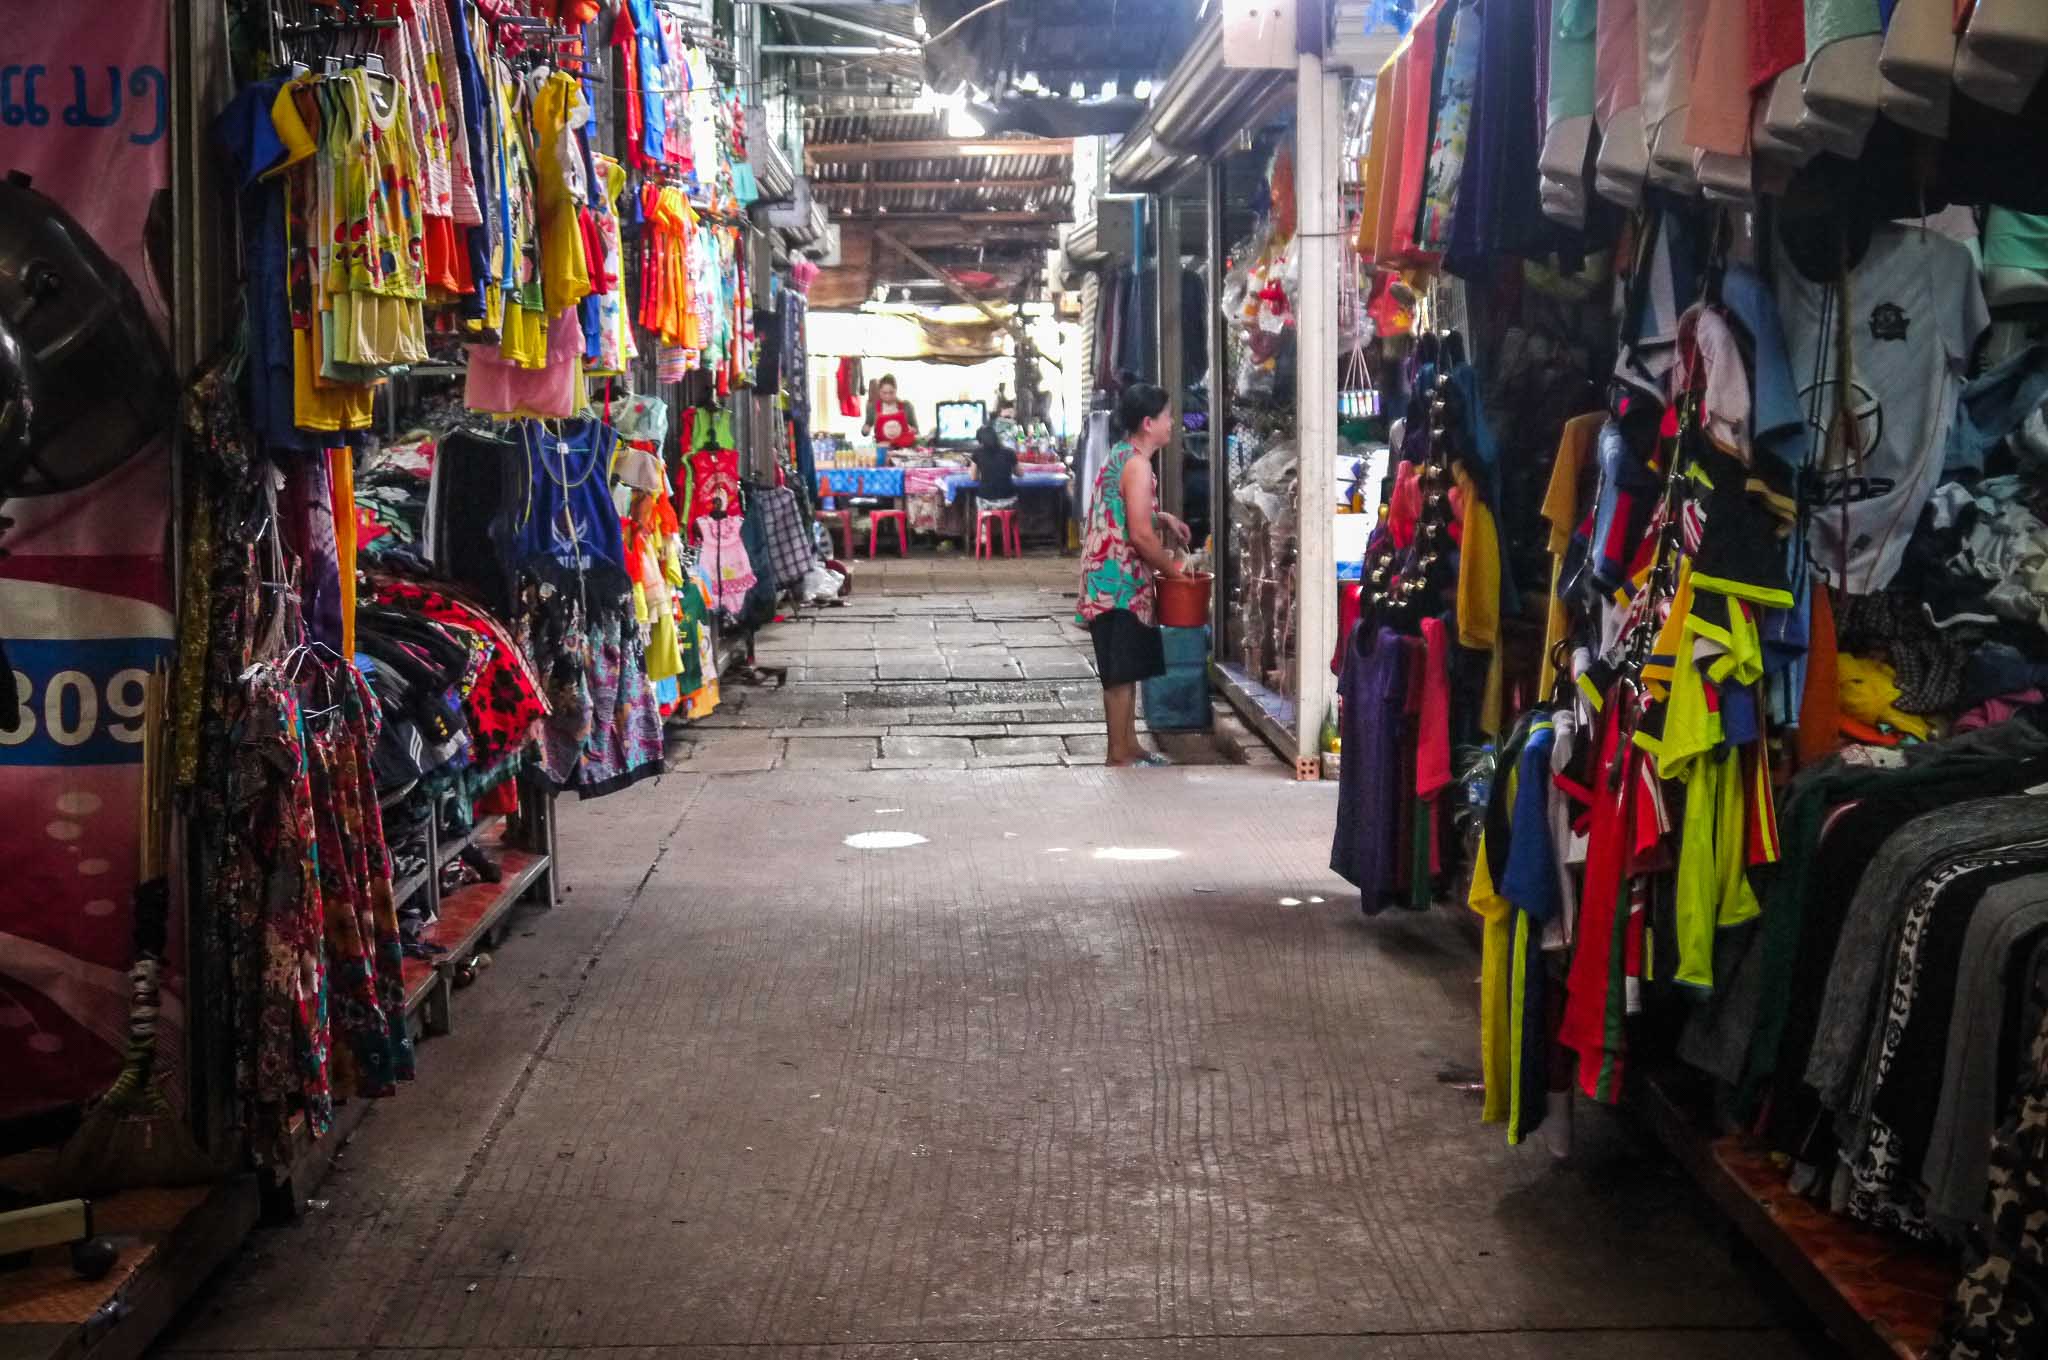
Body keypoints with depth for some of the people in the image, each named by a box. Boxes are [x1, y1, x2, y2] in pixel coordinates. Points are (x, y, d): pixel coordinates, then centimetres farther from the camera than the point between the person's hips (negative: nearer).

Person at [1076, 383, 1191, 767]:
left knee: (1127, 670, 15)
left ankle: (1128, 746, 23)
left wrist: (1163, 518, 15)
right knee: (1121, 672, -3)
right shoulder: (1137, 464, -17)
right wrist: (1173, 570, -9)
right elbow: (1140, 535, -22)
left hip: (1117, 579, 10)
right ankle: (1120, 755, 2)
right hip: (1120, 581, -10)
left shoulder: (1121, 455, 14)